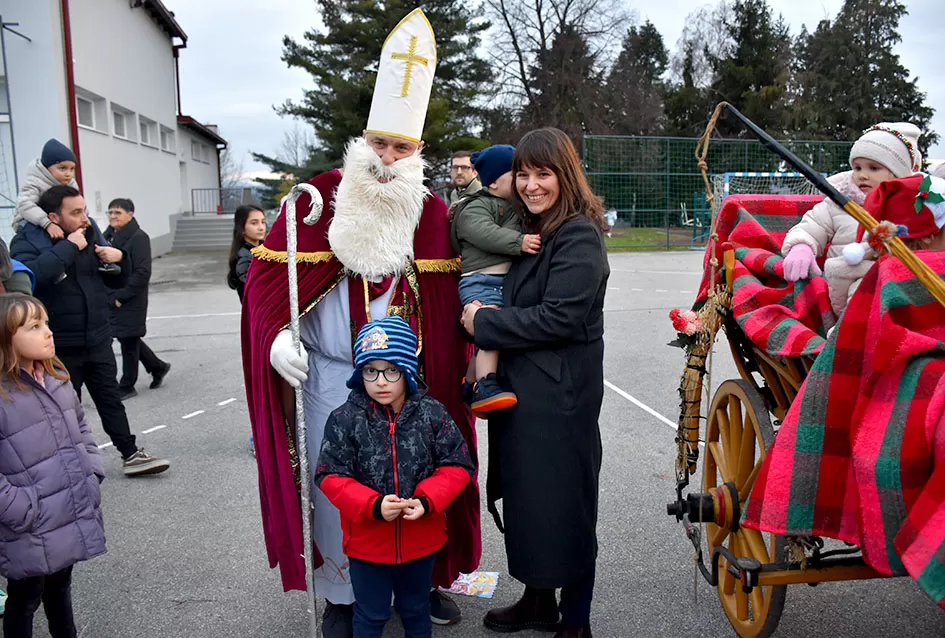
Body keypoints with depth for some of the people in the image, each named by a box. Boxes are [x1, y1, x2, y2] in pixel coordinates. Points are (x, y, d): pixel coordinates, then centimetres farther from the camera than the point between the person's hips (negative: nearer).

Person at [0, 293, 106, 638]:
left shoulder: (57, 376, 2)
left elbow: (81, 427, 15)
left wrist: (92, 473, 6)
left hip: (74, 516, 7)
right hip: (32, 534, -6)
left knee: (60, 588, 25)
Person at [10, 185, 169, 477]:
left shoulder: (88, 237, 8)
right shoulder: (27, 241, -9)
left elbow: (115, 279, 16)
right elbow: (32, 275, -31)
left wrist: (118, 257, -5)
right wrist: (68, 247, -27)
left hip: (98, 341, 5)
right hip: (59, 347, -5)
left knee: (110, 400, 12)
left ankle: (131, 455, 19)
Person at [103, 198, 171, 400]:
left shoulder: (138, 238, -13)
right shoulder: (109, 236, 9)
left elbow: (142, 273, -19)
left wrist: (121, 296, -18)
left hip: (130, 302, -8)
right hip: (111, 299, 8)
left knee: (128, 342, 3)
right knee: (127, 339, 16)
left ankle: (126, 387, 16)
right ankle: (158, 367, 34)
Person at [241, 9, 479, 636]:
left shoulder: (433, 214, 1)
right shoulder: (319, 199, -5)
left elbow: (450, 298, 7)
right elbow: (266, 275, -1)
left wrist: (461, 367, 2)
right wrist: (275, 337, -13)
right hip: (333, 376, -1)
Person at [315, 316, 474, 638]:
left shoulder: (432, 413, -10)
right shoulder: (345, 419, -13)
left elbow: (457, 466, -7)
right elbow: (331, 477, -12)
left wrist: (426, 501, -22)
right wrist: (373, 505, -25)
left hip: (421, 538, 1)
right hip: (367, 541, -1)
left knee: (416, 608, 24)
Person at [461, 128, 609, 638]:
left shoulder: (579, 236, -14)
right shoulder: (533, 230, 13)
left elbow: (559, 318, -22)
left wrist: (483, 323, -14)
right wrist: (483, 316, 1)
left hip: (559, 395, -9)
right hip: (523, 388, 9)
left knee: (562, 499, 4)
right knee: (527, 496, 17)